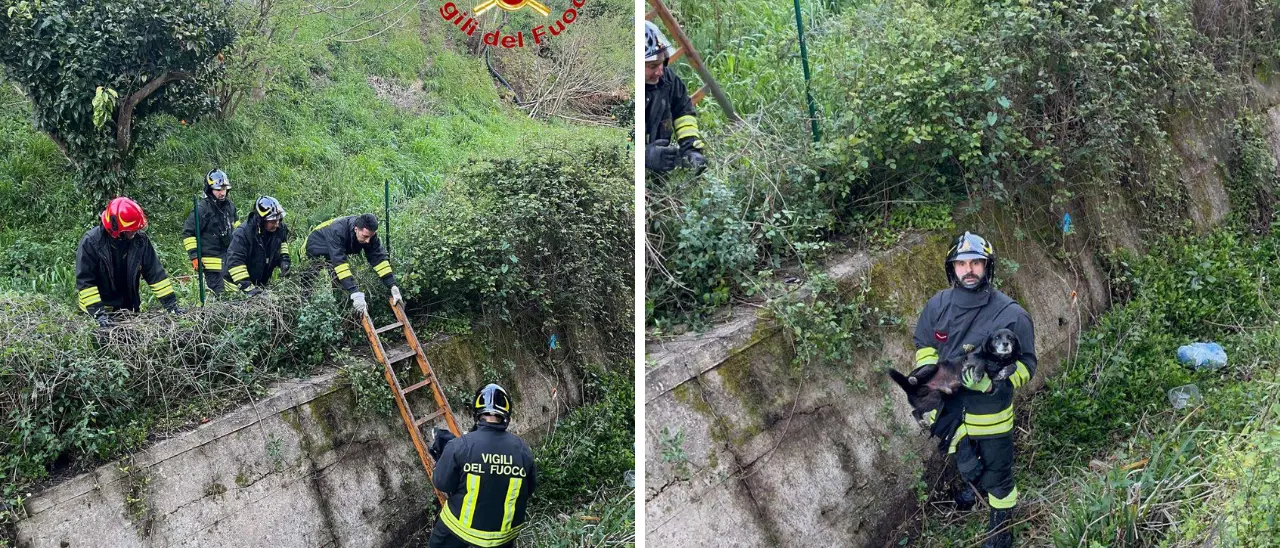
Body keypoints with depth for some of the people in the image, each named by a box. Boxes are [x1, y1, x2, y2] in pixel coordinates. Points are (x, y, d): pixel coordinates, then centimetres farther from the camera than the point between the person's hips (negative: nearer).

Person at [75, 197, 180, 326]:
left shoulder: (140, 239, -8)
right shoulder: (90, 242, -17)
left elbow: (155, 273, -3)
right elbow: (85, 281, -17)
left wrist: (171, 304, -9)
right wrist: (98, 313, -26)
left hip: (131, 309, 4)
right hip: (104, 309, -3)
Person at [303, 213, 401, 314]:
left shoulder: (369, 233, -25)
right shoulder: (337, 231, -42)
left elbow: (379, 258, -25)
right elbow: (339, 263, -49)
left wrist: (393, 287, -36)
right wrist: (356, 294, -56)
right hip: (313, 254, -5)